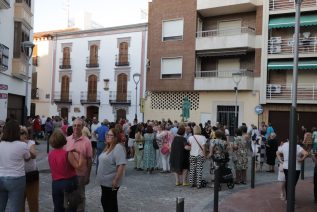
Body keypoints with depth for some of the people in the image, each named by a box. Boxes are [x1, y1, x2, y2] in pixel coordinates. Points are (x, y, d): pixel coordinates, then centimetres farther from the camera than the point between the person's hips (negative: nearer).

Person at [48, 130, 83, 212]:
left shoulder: (50, 154, 0)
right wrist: (80, 153, -8)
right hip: (69, 182, -4)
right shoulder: (67, 153, -18)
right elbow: (78, 166, -19)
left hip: (56, 184, 5)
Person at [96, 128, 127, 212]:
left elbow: (121, 165, -28)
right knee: (110, 202, 20)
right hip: (105, 180, 9)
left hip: (111, 182, -9)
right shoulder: (108, 147, 11)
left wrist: (116, 180, -27)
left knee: (108, 202, 2)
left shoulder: (118, 147, -20)